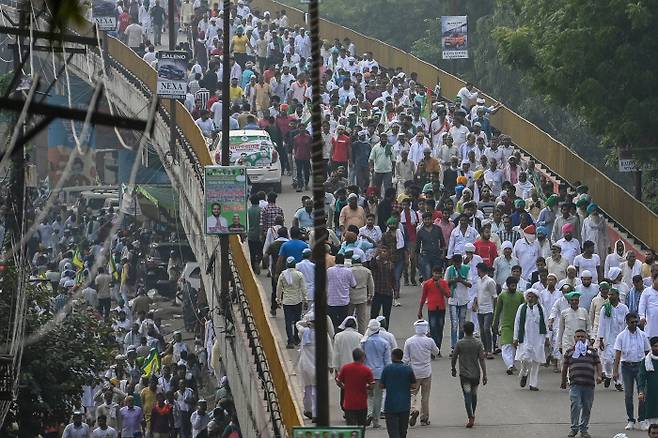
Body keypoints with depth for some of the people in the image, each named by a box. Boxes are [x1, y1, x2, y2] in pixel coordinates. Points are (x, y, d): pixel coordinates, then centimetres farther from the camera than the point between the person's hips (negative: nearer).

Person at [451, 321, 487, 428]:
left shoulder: (460, 343, -8)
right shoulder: (478, 343, -6)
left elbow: (454, 358, -1)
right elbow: (482, 360, -7)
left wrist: (453, 369, 17)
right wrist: (484, 375, -2)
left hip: (464, 374, -2)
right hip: (476, 374, 2)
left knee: (467, 396, -5)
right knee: (474, 395, 20)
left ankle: (470, 418, -18)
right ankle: (472, 415, 34)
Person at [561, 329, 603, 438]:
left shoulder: (592, 351, 12)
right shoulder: (569, 351, 11)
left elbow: (598, 364, 12)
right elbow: (565, 367, 17)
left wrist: (598, 376, -5)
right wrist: (563, 381, 20)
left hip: (589, 384, 1)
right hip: (575, 384, -1)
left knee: (587, 407, 6)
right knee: (575, 405, -12)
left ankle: (584, 429, 15)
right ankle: (574, 428, -3)